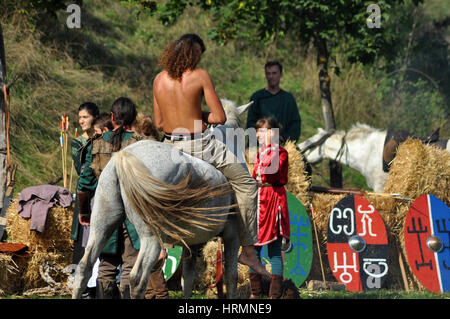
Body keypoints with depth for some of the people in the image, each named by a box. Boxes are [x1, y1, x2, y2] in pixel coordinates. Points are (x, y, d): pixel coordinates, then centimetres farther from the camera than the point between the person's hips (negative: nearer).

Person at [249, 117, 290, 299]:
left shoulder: (280, 153, -7)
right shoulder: (260, 153, 16)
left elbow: (270, 170, -25)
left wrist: (269, 147, -20)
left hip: (273, 200, -8)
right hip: (257, 200, 8)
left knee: (274, 251, -5)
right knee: (253, 248, 8)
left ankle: (275, 294, -3)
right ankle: (255, 292, 16)